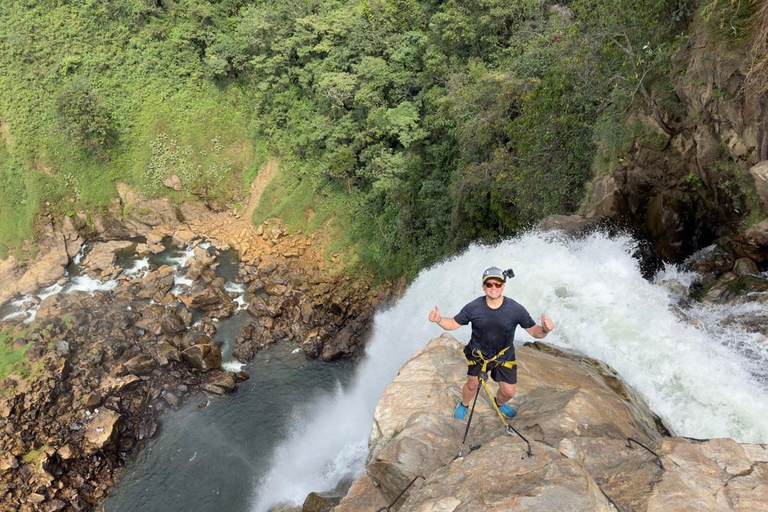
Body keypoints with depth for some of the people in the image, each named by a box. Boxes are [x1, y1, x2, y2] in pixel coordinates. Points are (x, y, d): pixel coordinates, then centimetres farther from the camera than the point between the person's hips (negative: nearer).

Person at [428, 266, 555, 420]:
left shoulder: (516, 309, -24)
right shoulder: (473, 308, -23)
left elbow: (534, 331, -17)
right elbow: (453, 324, -12)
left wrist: (545, 329, -40)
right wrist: (439, 320, -33)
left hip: (504, 356, 1)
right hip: (478, 354, 0)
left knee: (509, 392, 8)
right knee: (472, 385, 14)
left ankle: (500, 403, 46)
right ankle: (464, 405, 49)